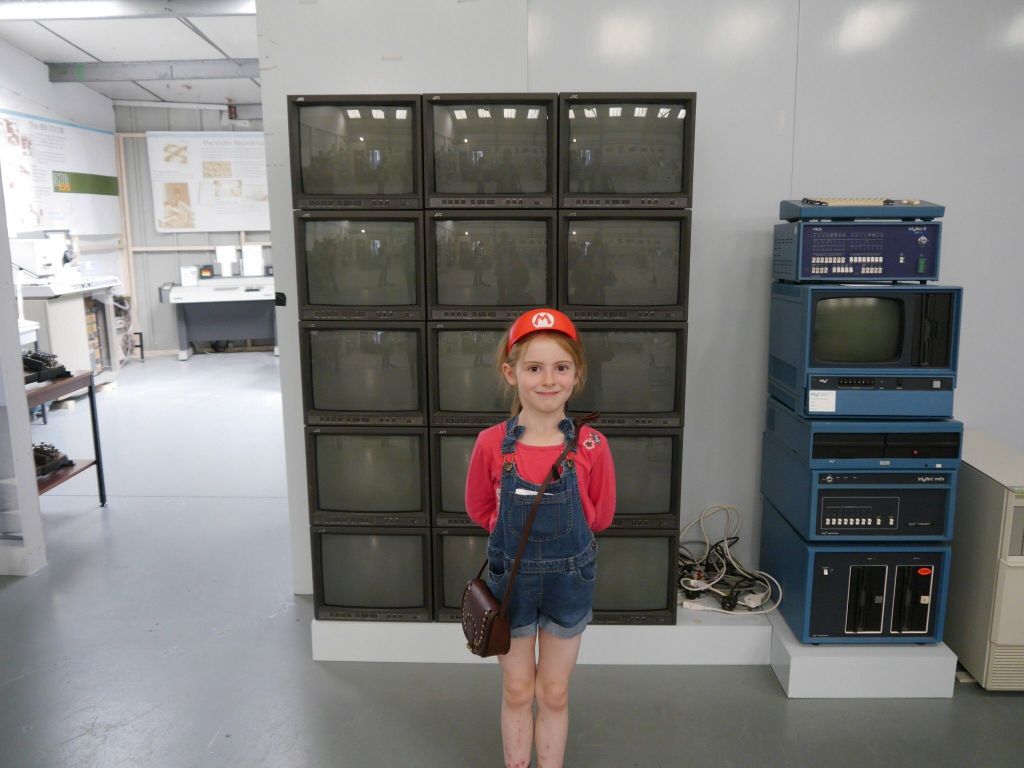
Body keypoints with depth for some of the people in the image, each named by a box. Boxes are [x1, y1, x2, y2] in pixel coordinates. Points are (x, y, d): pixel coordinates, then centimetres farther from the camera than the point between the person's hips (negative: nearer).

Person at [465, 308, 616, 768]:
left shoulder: (591, 446, -16)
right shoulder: (491, 444, -15)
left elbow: (600, 517, -3)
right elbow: (479, 509, 0)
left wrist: (560, 529, -8)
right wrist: (517, 529, -6)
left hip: (569, 578, 0)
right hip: (511, 576, 0)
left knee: (554, 695, 18)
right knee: (517, 692, 18)